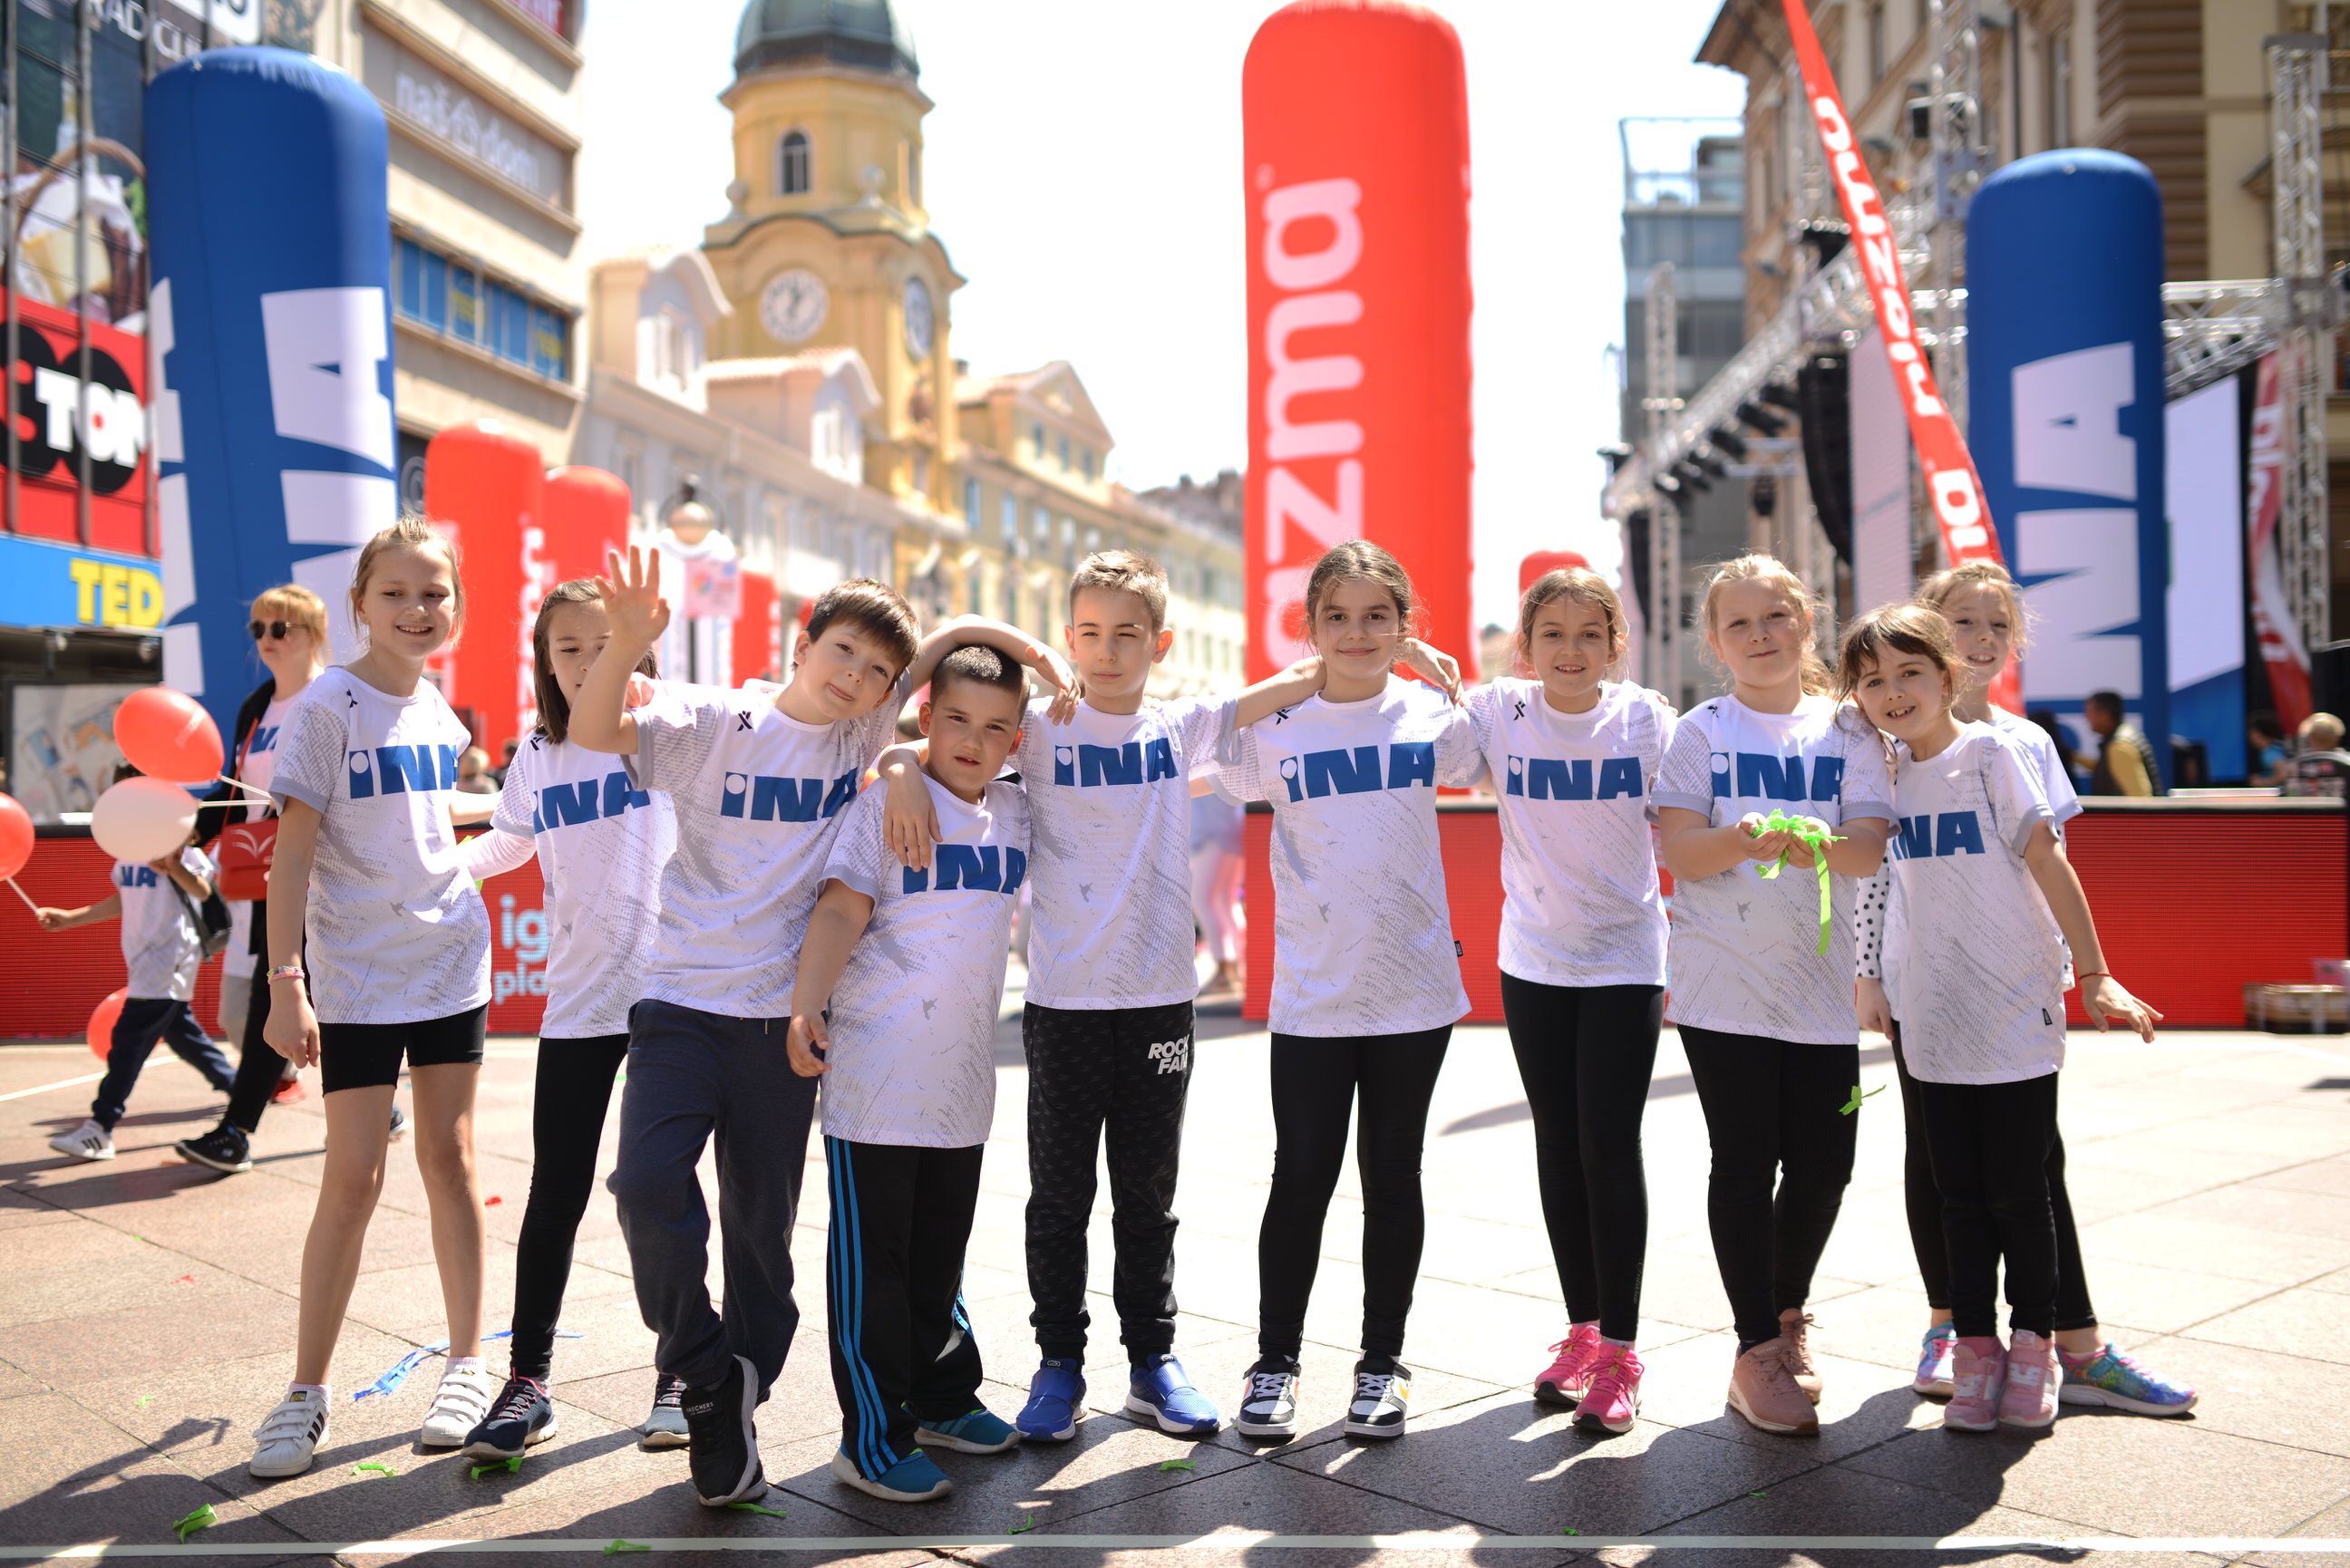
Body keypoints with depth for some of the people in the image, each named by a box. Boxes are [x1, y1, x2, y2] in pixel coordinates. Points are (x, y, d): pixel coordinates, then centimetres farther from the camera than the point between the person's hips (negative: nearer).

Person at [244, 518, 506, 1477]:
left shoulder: (435, 706, 7)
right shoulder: (331, 705, -10)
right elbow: (296, 846, -14)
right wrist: (284, 981, -18)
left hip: (451, 959, 5)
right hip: (356, 974, -5)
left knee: (449, 1158, 9)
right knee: (353, 1177, -3)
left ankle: (467, 1362, 20)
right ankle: (307, 1391, 11)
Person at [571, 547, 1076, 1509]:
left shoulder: (864, 734, 5)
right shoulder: (714, 721, -3)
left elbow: (955, 636, 12)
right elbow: (594, 732, -16)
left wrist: (1027, 646, -3)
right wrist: (626, 646, -31)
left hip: (782, 1015, 2)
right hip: (683, 1001, -2)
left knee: (763, 1223, 7)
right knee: (649, 1177, -20)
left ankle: (734, 1419, 24)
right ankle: (704, 1370, 5)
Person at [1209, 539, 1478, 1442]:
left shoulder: (1434, 716, 2)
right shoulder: (1275, 728, -1)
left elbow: (1488, 767, 17)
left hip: (1414, 989, 1)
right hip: (1310, 993, -1)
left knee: (1392, 1177, 10)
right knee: (1301, 1179, 4)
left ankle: (1382, 1364, 23)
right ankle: (1275, 1362, 20)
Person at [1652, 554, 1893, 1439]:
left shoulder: (1848, 731, 7)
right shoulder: (1700, 734, 1)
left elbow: (1871, 848, -4)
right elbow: (1677, 850, -7)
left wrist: (1815, 843, -26)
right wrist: (1740, 840, -28)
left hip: (1821, 984, 2)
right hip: (1723, 984, -2)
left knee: (1823, 1165, 5)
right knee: (1745, 1165, 0)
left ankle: (1788, 1309, 32)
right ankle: (1758, 1350, 13)